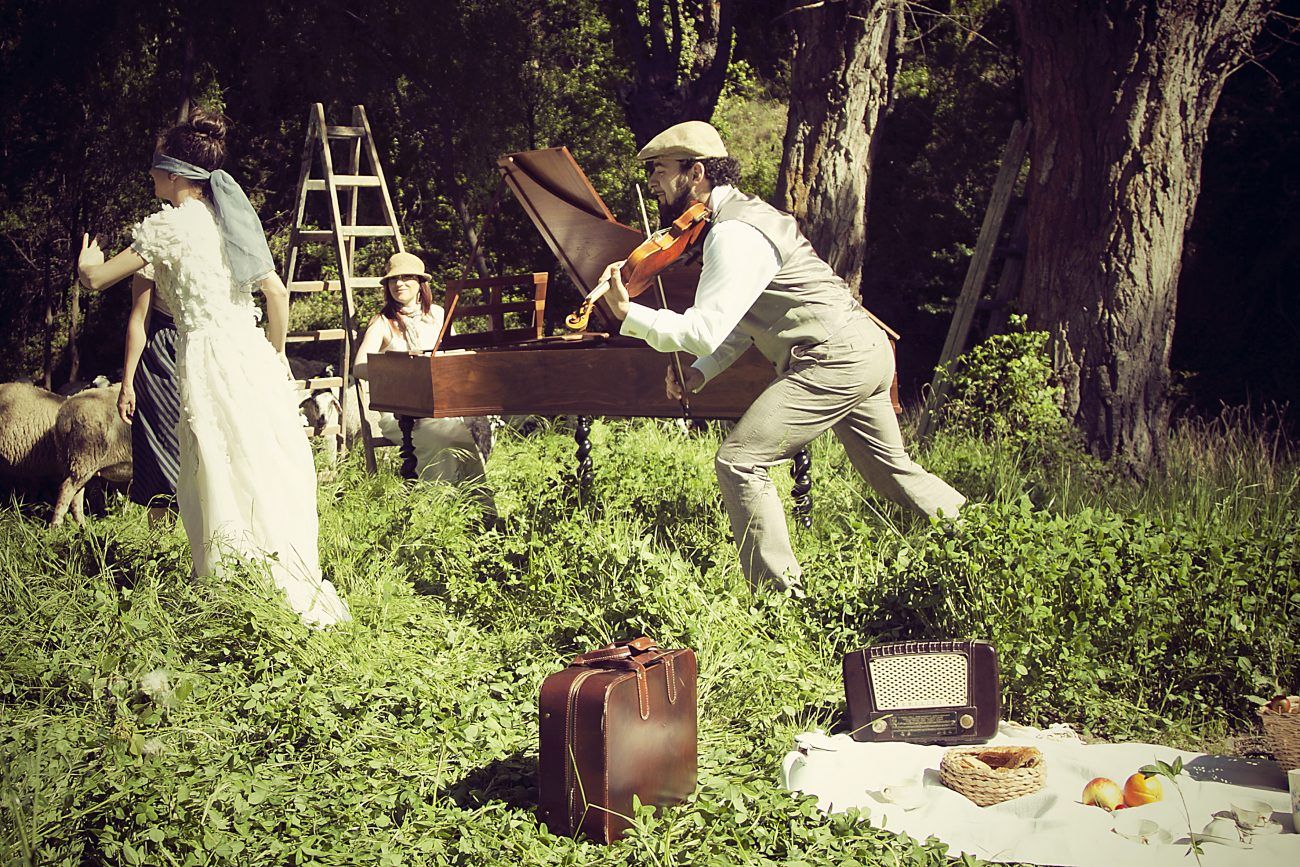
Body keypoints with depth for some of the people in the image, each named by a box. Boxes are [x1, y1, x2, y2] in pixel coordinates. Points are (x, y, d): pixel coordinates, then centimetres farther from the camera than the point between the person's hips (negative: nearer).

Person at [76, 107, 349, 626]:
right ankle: (297, 588, 13)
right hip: (252, 351, 6)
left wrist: (88, 264, 24)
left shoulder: (168, 226, -5)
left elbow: (95, 278, 0)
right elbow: (277, 292, 10)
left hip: (208, 359, -6)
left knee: (222, 482, 0)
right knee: (271, 472, 10)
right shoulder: (230, 216, 12)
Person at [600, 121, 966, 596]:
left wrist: (628, 313, -23)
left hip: (834, 358, -11)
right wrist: (700, 373, 4)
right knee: (890, 468, 25)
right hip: (866, 350, 11)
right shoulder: (741, 211, 15)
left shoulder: (734, 235, -18)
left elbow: (705, 331, -25)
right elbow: (740, 324, 16)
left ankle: (780, 594, -6)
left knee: (738, 462, -11)